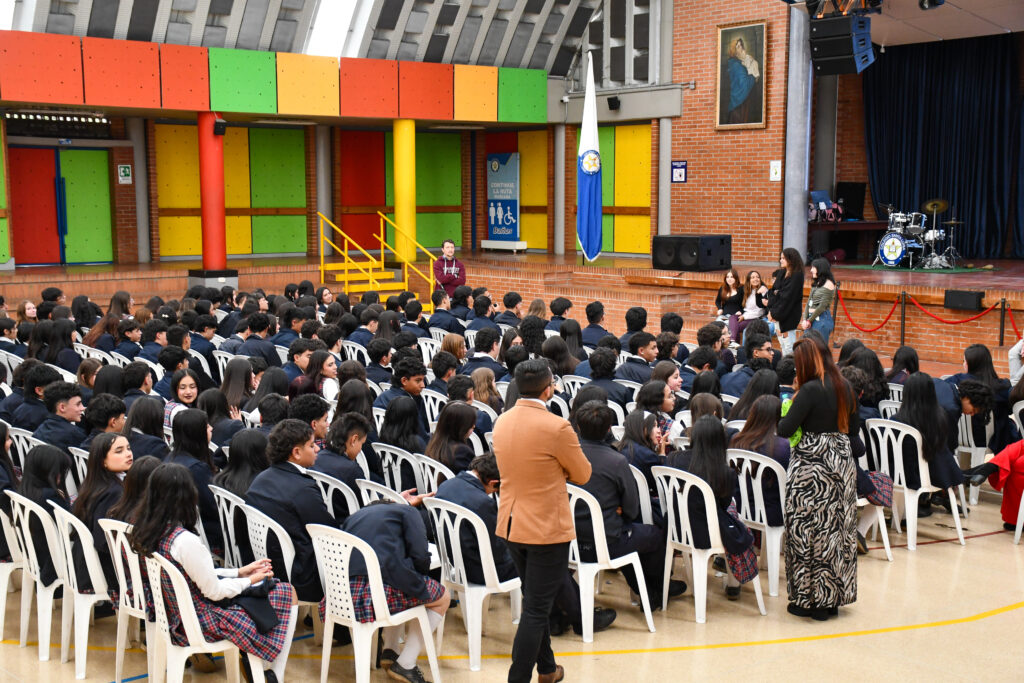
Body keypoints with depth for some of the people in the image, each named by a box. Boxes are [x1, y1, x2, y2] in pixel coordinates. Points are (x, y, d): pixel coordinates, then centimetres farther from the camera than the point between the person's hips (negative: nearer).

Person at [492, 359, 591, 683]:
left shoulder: (502, 422, 0)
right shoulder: (557, 427, -21)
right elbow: (582, 475, -7)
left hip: (511, 523, 7)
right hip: (547, 528, -7)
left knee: (535, 602, 22)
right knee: (535, 610, 0)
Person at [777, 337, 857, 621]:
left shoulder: (811, 390, -15)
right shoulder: (844, 388, 6)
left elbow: (785, 430, -17)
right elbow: (852, 430, 14)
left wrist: (787, 411, 2)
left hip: (813, 464, -7)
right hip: (842, 463, 7)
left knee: (809, 529, 2)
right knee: (838, 529, 12)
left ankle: (812, 599, 8)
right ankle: (833, 597, 22)